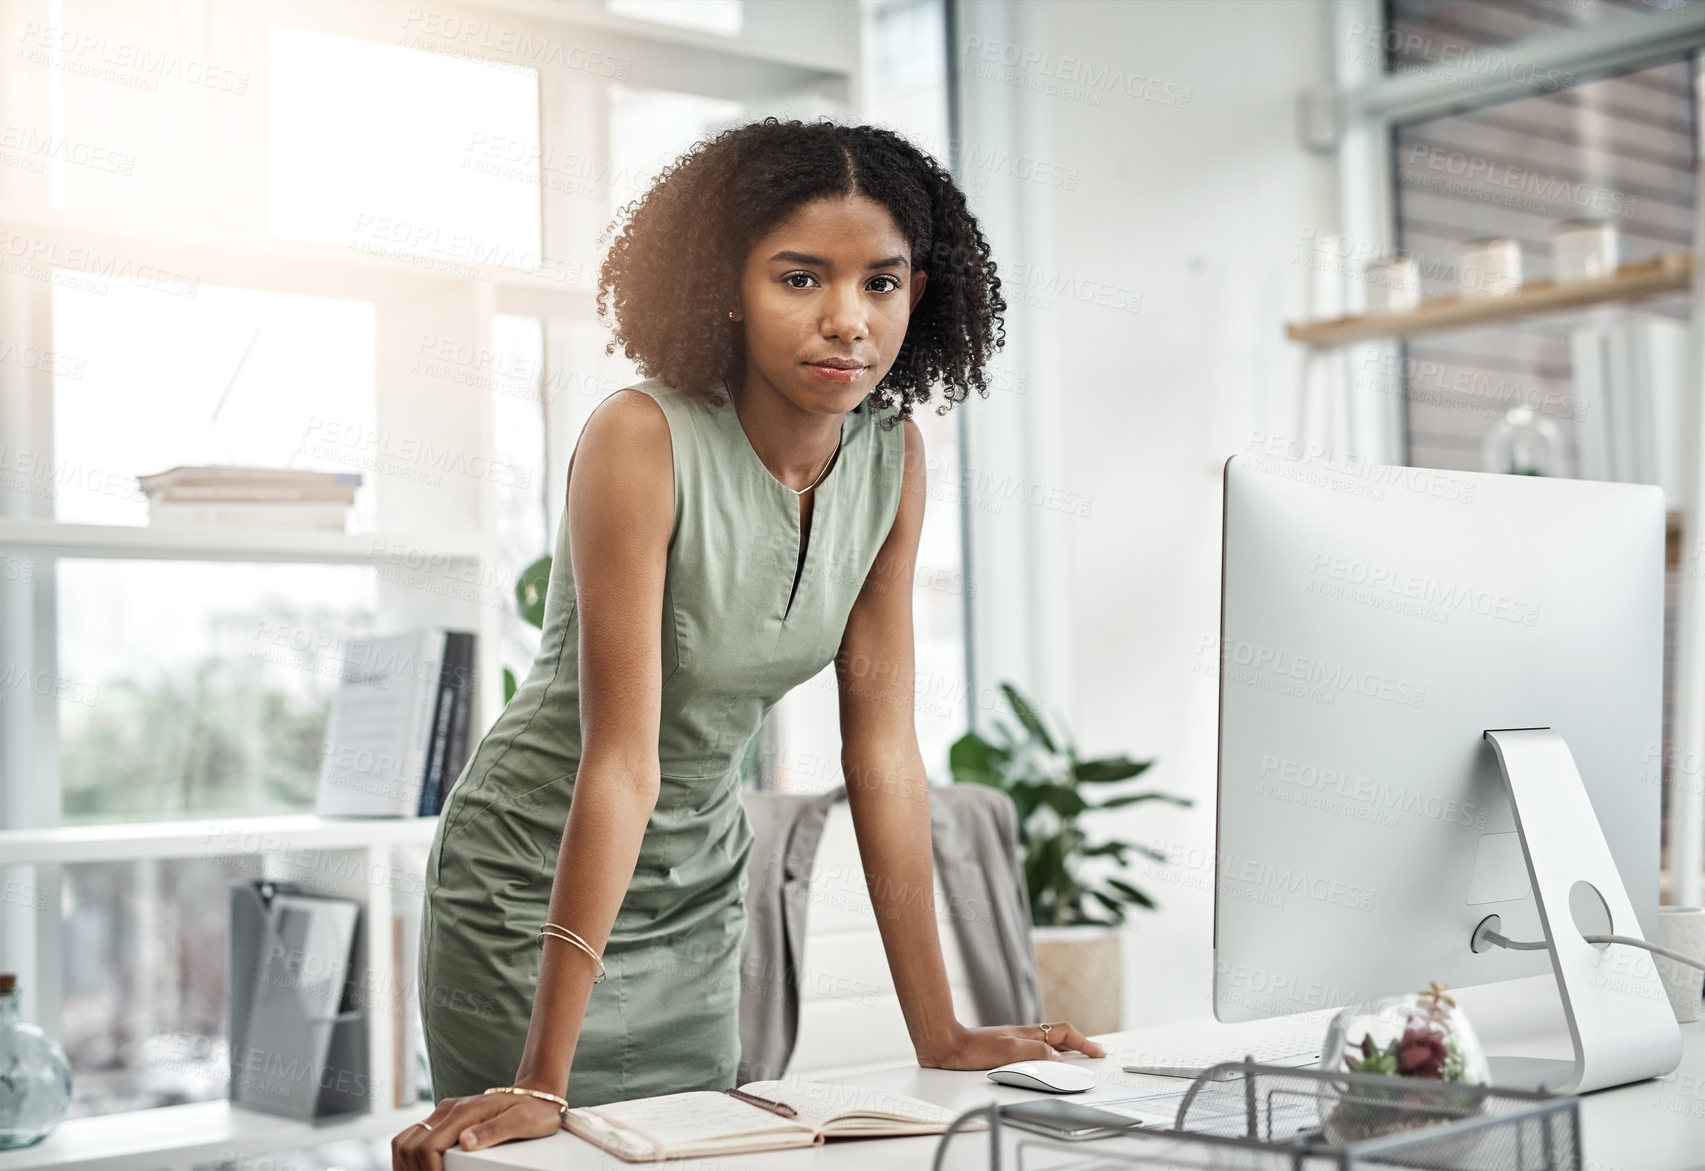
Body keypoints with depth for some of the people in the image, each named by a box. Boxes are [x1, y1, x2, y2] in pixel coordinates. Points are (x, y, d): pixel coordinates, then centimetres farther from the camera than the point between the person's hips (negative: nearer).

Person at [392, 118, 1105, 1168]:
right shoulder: (644, 439, -26)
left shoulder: (893, 456, -9)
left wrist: (940, 1034, -4)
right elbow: (623, 764, -28)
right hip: (541, 879, -5)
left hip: (700, 886, 5)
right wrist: (542, 1082, -28)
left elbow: (883, 745, -5)